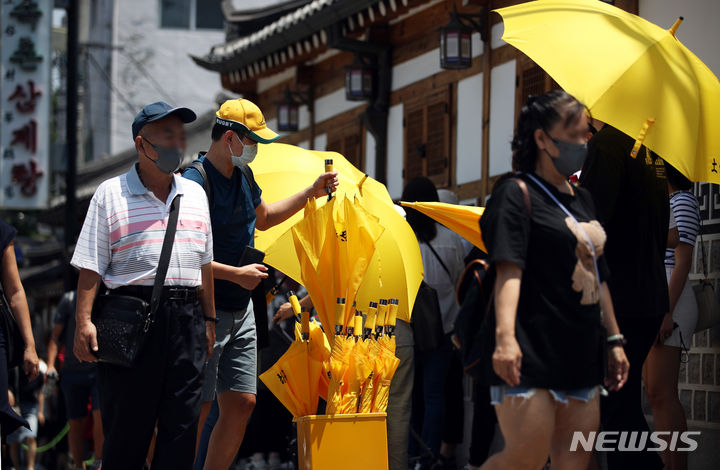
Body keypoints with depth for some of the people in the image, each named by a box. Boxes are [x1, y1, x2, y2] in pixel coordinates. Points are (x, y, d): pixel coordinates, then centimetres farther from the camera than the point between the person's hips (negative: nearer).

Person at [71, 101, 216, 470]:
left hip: (186, 318, 4)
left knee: (182, 426, 2)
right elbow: (90, 267, -3)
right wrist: (83, 322, -12)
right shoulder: (111, 194, 3)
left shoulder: (195, 194, 17)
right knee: (127, 425, -3)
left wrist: (208, 319, 15)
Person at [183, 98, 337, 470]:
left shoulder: (243, 175, 10)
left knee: (241, 404, 6)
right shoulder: (195, 182, -18)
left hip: (240, 312, 9)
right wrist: (237, 274, -20)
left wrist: (312, 192, 23)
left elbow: (263, 218, 30)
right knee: (197, 408, -7)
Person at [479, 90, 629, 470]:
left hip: (581, 354, 8)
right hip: (531, 353, -8)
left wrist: (614, 339, 22)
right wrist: (505, 335, -29)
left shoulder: (582, 199, 19)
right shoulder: (517, 193, -5)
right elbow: (509, 269, -17)